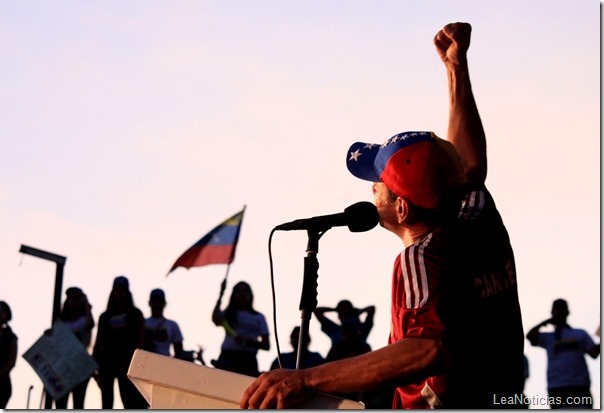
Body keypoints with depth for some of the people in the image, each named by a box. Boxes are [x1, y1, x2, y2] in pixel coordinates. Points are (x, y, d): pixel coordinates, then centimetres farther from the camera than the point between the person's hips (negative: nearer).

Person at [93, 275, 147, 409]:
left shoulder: (135, 314, 11)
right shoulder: (105, 317, 19)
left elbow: (141, 338, 2)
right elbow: (98, 342, 15)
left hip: (126, 360, -3)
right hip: (107, 360, 3)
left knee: (128, 399, -13)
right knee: (106, 401, 0)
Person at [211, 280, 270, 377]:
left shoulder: (259, 317, 16)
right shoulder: (228, 313, 15)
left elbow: (266, 345, 11)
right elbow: (216, 320, -9)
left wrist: (248, 341, -8)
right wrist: (221, 294, -4)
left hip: (248, 359, 1)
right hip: (228, 356, -1)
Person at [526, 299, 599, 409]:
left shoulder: (580, 334, 18)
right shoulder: (547, 337, 18)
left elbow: (594, 353, 9)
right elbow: (530, 336, 0)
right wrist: (544, 323, 10)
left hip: (580, 386, 0)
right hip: (557, 388, 0)